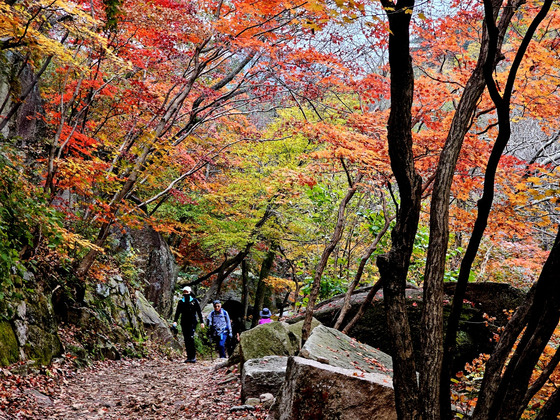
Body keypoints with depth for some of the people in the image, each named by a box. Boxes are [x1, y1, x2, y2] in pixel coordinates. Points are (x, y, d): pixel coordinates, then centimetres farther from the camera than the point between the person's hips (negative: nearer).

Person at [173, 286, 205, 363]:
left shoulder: (194, 301, 6)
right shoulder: (181, 302, 13)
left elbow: (199, 312, 7)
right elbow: (177, 312, 10)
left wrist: (202, 322, 1)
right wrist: (175, 321, -5)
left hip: (192, 322, -4)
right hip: (184, 323, 4)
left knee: (191, 338, -18)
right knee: (186, 340, 3)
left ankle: (193, 357, -16)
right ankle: (189, 357, 7)